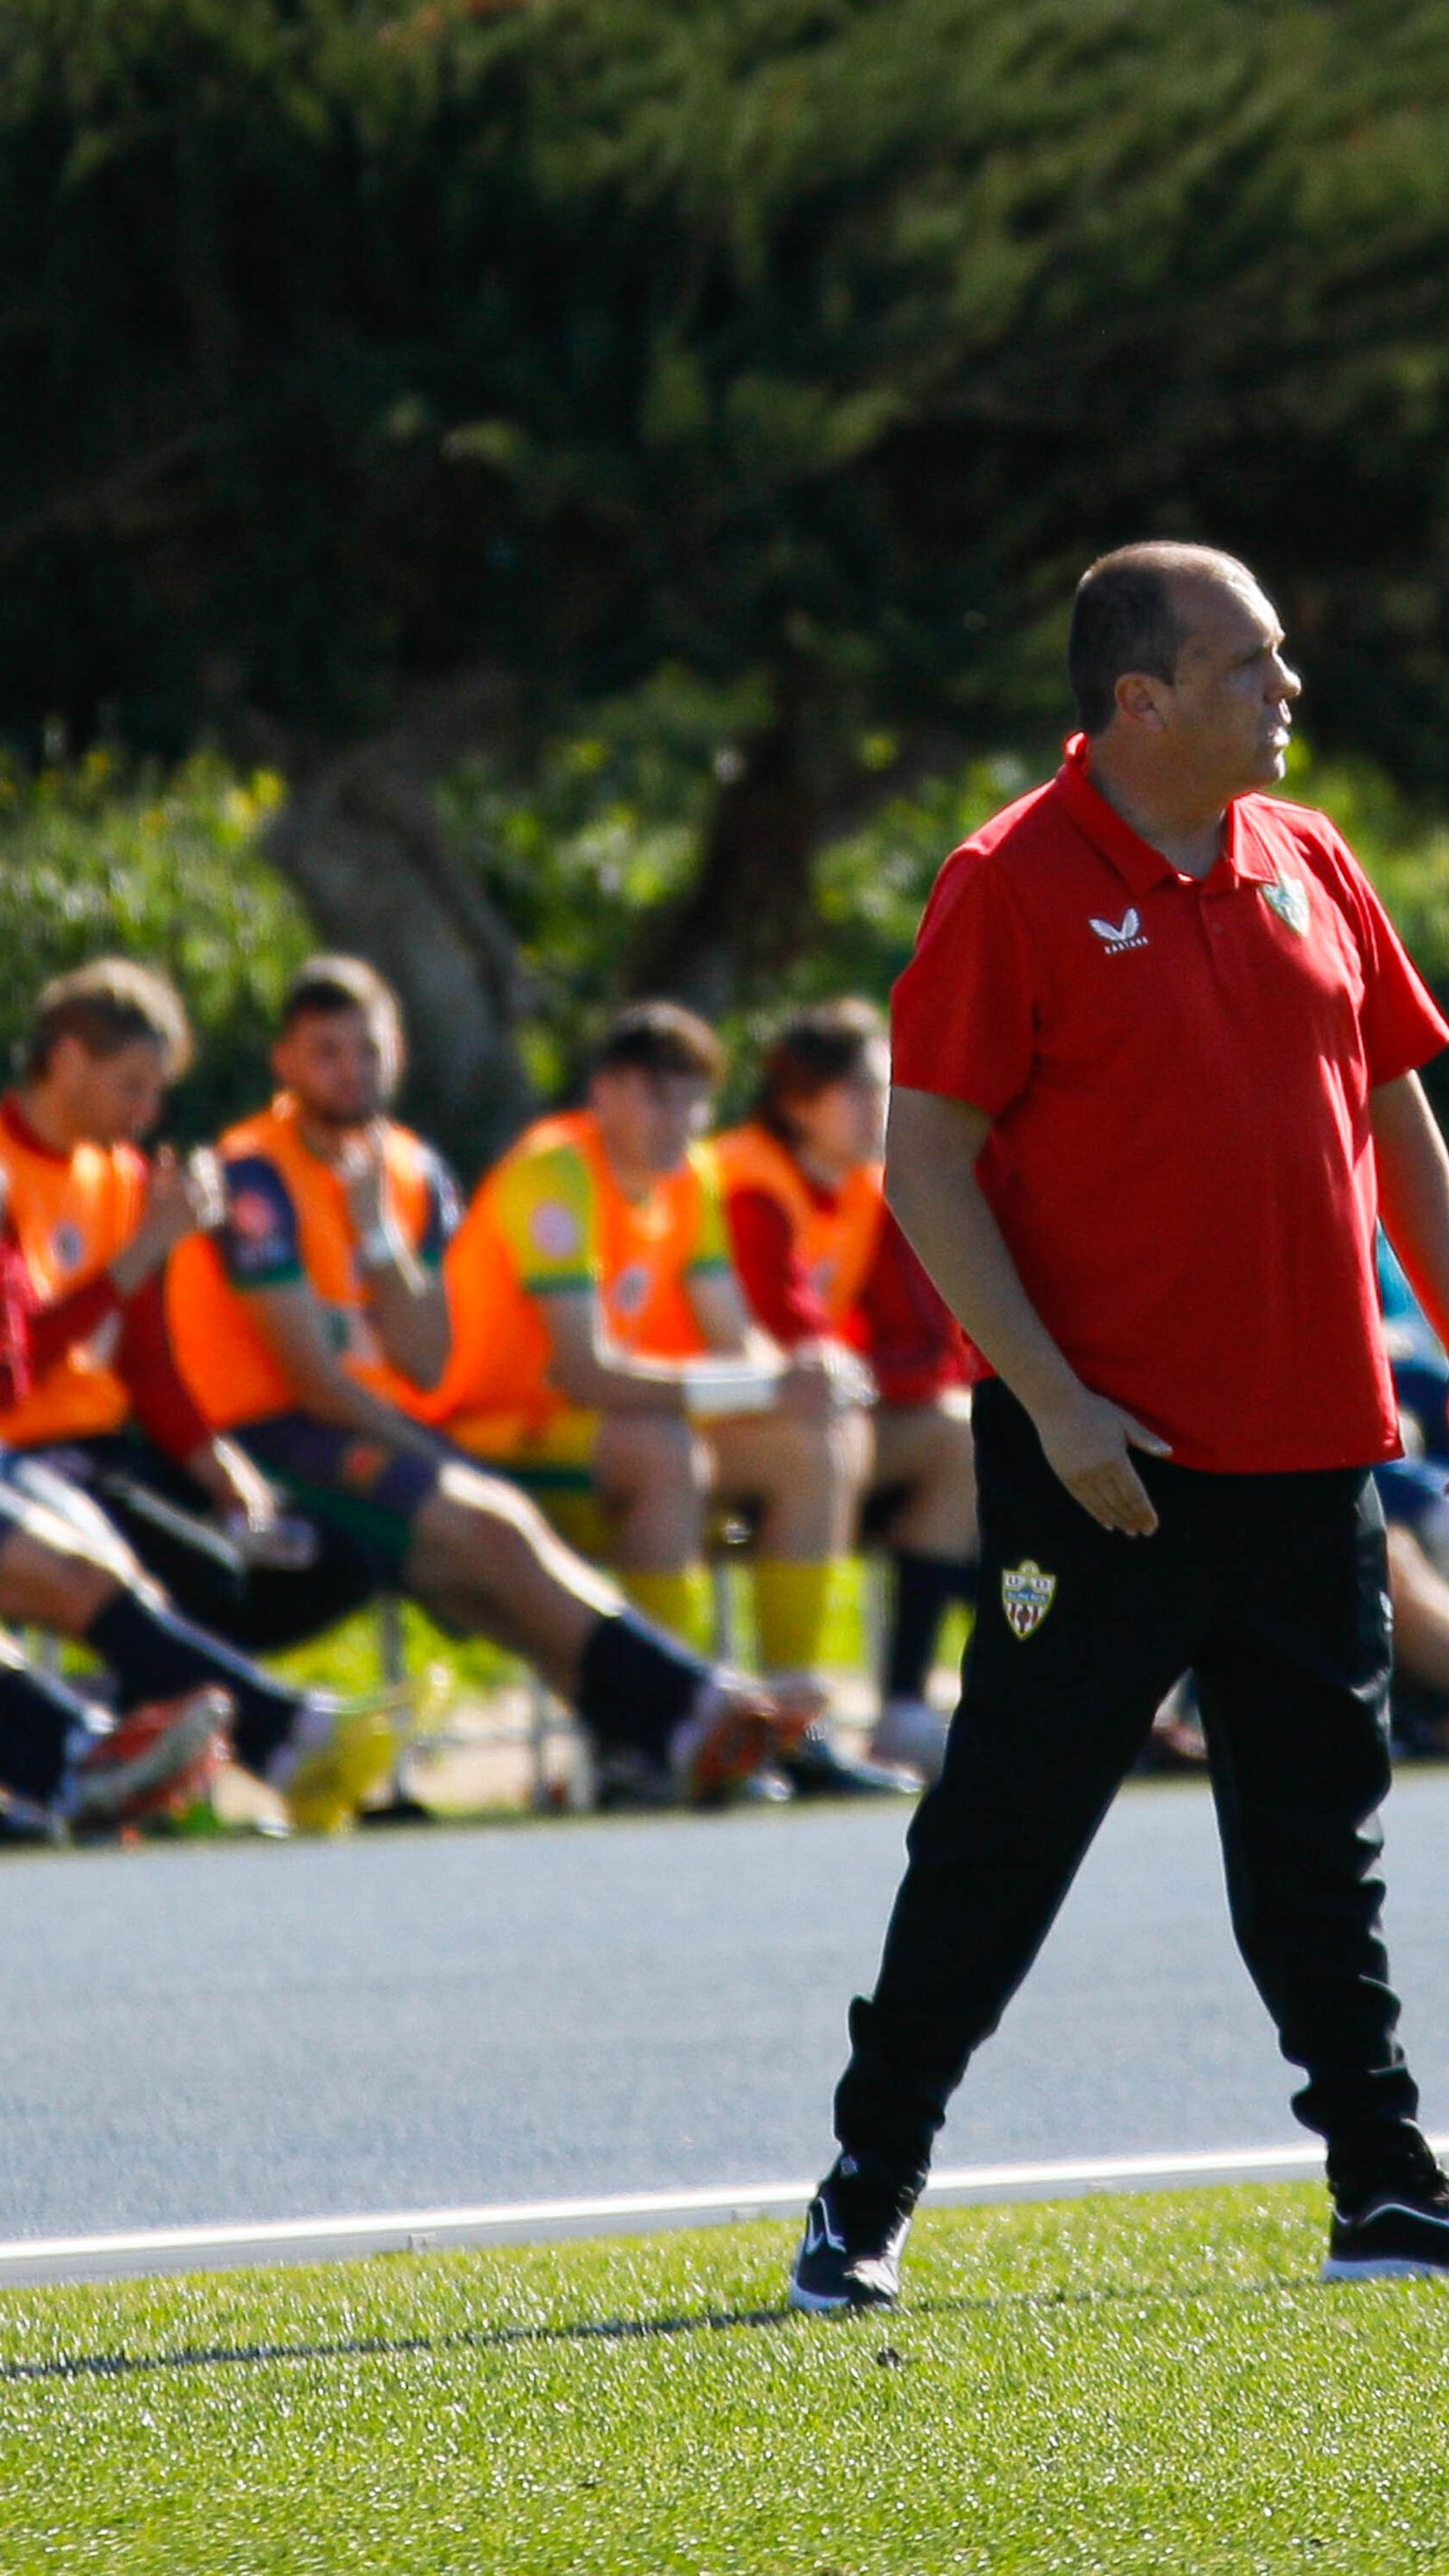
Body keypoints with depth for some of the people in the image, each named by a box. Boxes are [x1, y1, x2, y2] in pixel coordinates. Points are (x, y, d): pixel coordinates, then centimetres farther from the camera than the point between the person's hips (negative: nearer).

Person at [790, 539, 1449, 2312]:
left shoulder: (1306, 863, 9)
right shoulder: (1014, 887, -8)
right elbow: (927, 1166, -9)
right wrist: (1055, 1398, -15)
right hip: (1110, 1461, -5)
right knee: (1001, 1832, -2)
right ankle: (865, 2197, 6)